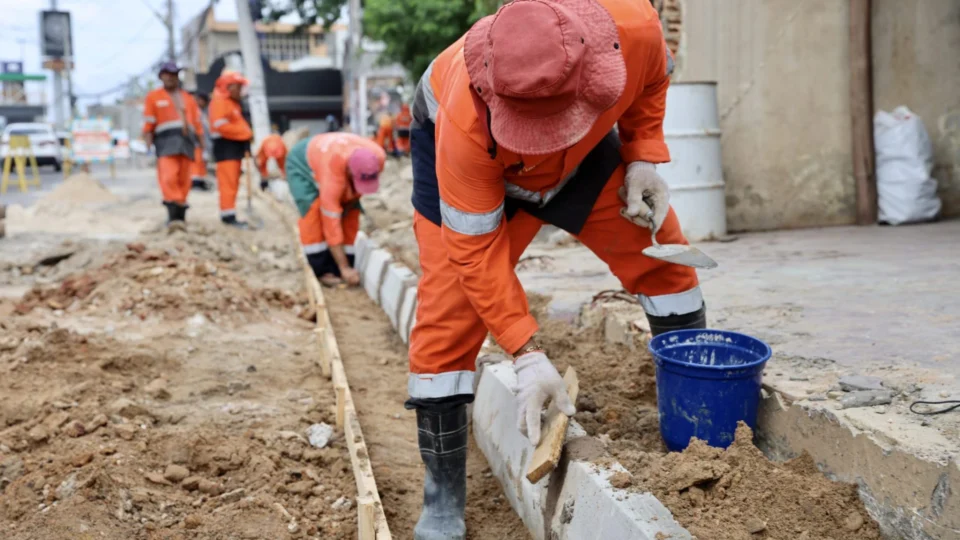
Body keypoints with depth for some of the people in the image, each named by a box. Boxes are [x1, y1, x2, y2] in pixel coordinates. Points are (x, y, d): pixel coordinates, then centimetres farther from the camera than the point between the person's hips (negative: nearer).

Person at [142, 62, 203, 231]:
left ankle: (180, 214, 8)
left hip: (186, 140, 3)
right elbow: (148, 123, 7)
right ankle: (174, 214, -26)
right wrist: (148, 145, -3)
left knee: (184, 179, 0)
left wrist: (201, 146, 12)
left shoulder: (188, 99, 23)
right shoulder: (153, 97, 14)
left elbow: (197, 123, 19)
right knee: (168, 176, -19)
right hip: (166, 139, -3)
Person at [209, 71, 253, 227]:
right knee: (228, 182, -12)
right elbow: (221, 125, -21)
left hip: (236, 144, 10)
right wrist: (245, 134, -18)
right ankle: (228, 215, -13)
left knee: (233, 183, 11)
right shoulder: (219, 101, -11)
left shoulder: (233, 103, 21)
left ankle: (228, 214, 16)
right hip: (225, 144, -10)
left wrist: (247, 134, 5)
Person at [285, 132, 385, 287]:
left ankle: (338, 270, -1)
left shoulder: (378, 158, -31)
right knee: (314, 211, -26)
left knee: (350, 214, -6)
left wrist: (349, 203, -12)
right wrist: (344, 268, -40)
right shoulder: (333, 170, -46)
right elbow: (331, 220, -42)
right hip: (302, 163, -6)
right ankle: (323, 271, -17)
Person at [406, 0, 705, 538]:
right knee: (448, 312, -15)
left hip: (585, 147, 4)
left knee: (662, 251, 1)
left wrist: (643, 158, -17)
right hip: (466, 156, -4)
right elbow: (476, 249, -33)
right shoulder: (466, 121, -44)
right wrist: (528, 354, -35)